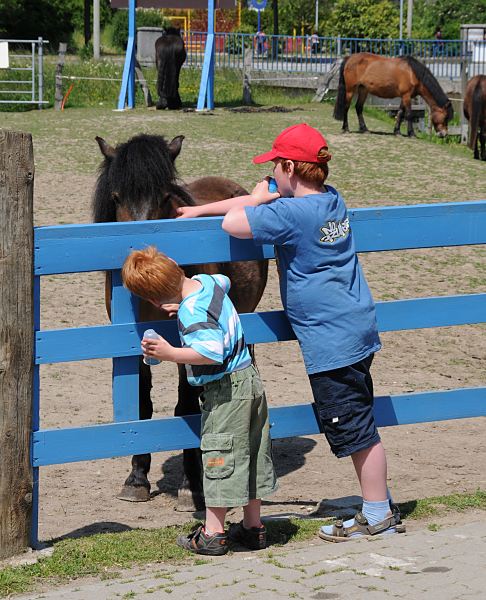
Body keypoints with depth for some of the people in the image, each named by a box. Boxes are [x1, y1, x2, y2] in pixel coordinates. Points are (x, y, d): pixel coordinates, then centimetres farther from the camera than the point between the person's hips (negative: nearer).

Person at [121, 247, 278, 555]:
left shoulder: (191, 313, -24)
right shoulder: (209, 282, 2)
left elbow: (211, 352, -33)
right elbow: (225, 281, 27)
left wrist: (170, 353, -29)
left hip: (225, 390, -9)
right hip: (250, 379, 9)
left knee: (219, 454, -1)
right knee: (252, 455, 15)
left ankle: (212, 534, 4)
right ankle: (253, 527, 24)